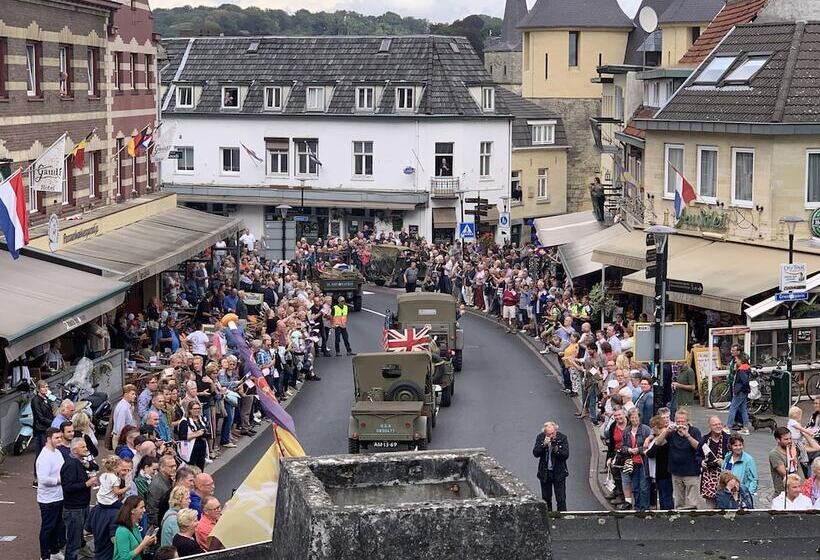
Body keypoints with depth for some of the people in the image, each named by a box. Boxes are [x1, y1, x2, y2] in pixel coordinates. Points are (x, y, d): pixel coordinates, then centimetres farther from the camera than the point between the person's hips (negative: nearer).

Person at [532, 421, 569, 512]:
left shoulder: (562, 438, -9)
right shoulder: (540, 438, -6)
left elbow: (566, 455, -11)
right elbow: (535, 453, -13)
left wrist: (557, 450, -29)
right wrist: (544, 445, -26)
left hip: (559, 473, -2)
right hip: (545, 473, 2)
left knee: (561, 500, -1)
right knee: (546, 499, 12)